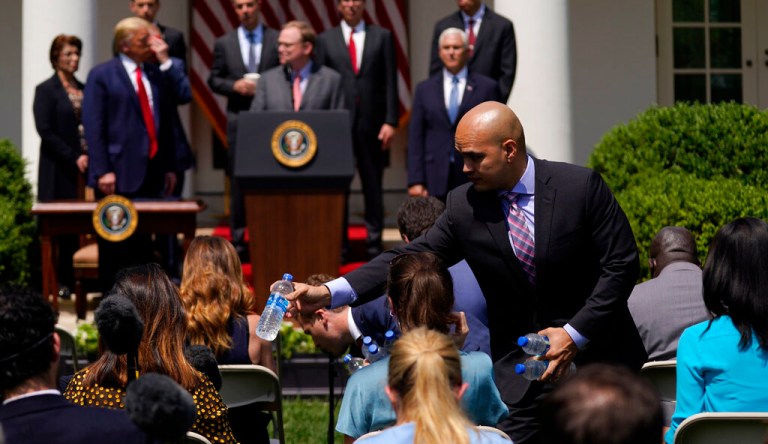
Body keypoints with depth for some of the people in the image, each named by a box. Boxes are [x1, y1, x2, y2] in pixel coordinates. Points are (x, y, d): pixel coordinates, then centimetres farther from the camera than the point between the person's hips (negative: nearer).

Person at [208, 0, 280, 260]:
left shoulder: (277, 40, 2)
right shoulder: (224, 43, 7)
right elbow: (214, 80, 7)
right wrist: (235, 86, -11)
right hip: (238, 119, 1)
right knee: (238, 180, 5)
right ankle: (238, 240, 11)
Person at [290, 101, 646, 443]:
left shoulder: (580, 186, -13)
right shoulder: (464, 206, -6)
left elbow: (620, 265, -9)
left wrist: (575, 334, -17)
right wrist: (329, 293, -18)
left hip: (596, 354, -1)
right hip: (523, 374, 1)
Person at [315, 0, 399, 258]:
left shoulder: (382, 37, 7)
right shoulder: (325, 40, 7)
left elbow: (390, 82, 3)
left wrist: (390, 121, -5)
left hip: (372, 123, 0)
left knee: (372, 185, 5)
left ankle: (374, 242, 11)